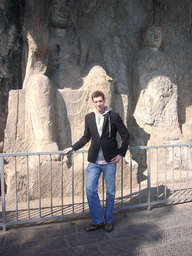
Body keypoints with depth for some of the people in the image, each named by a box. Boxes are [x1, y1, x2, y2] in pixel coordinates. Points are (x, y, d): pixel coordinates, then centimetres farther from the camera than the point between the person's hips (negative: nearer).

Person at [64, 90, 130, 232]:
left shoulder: (114, 116, -2)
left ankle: (108, 221, 26)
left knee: (110, 192, 7)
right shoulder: (89, 117, 9)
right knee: (90, 190, -2)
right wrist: (72, 148, 12)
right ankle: (98, 220, 16)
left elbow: (126, 135, 1)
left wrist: (121, 153, -4)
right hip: (94, 161, 3)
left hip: (109, 161, -2)